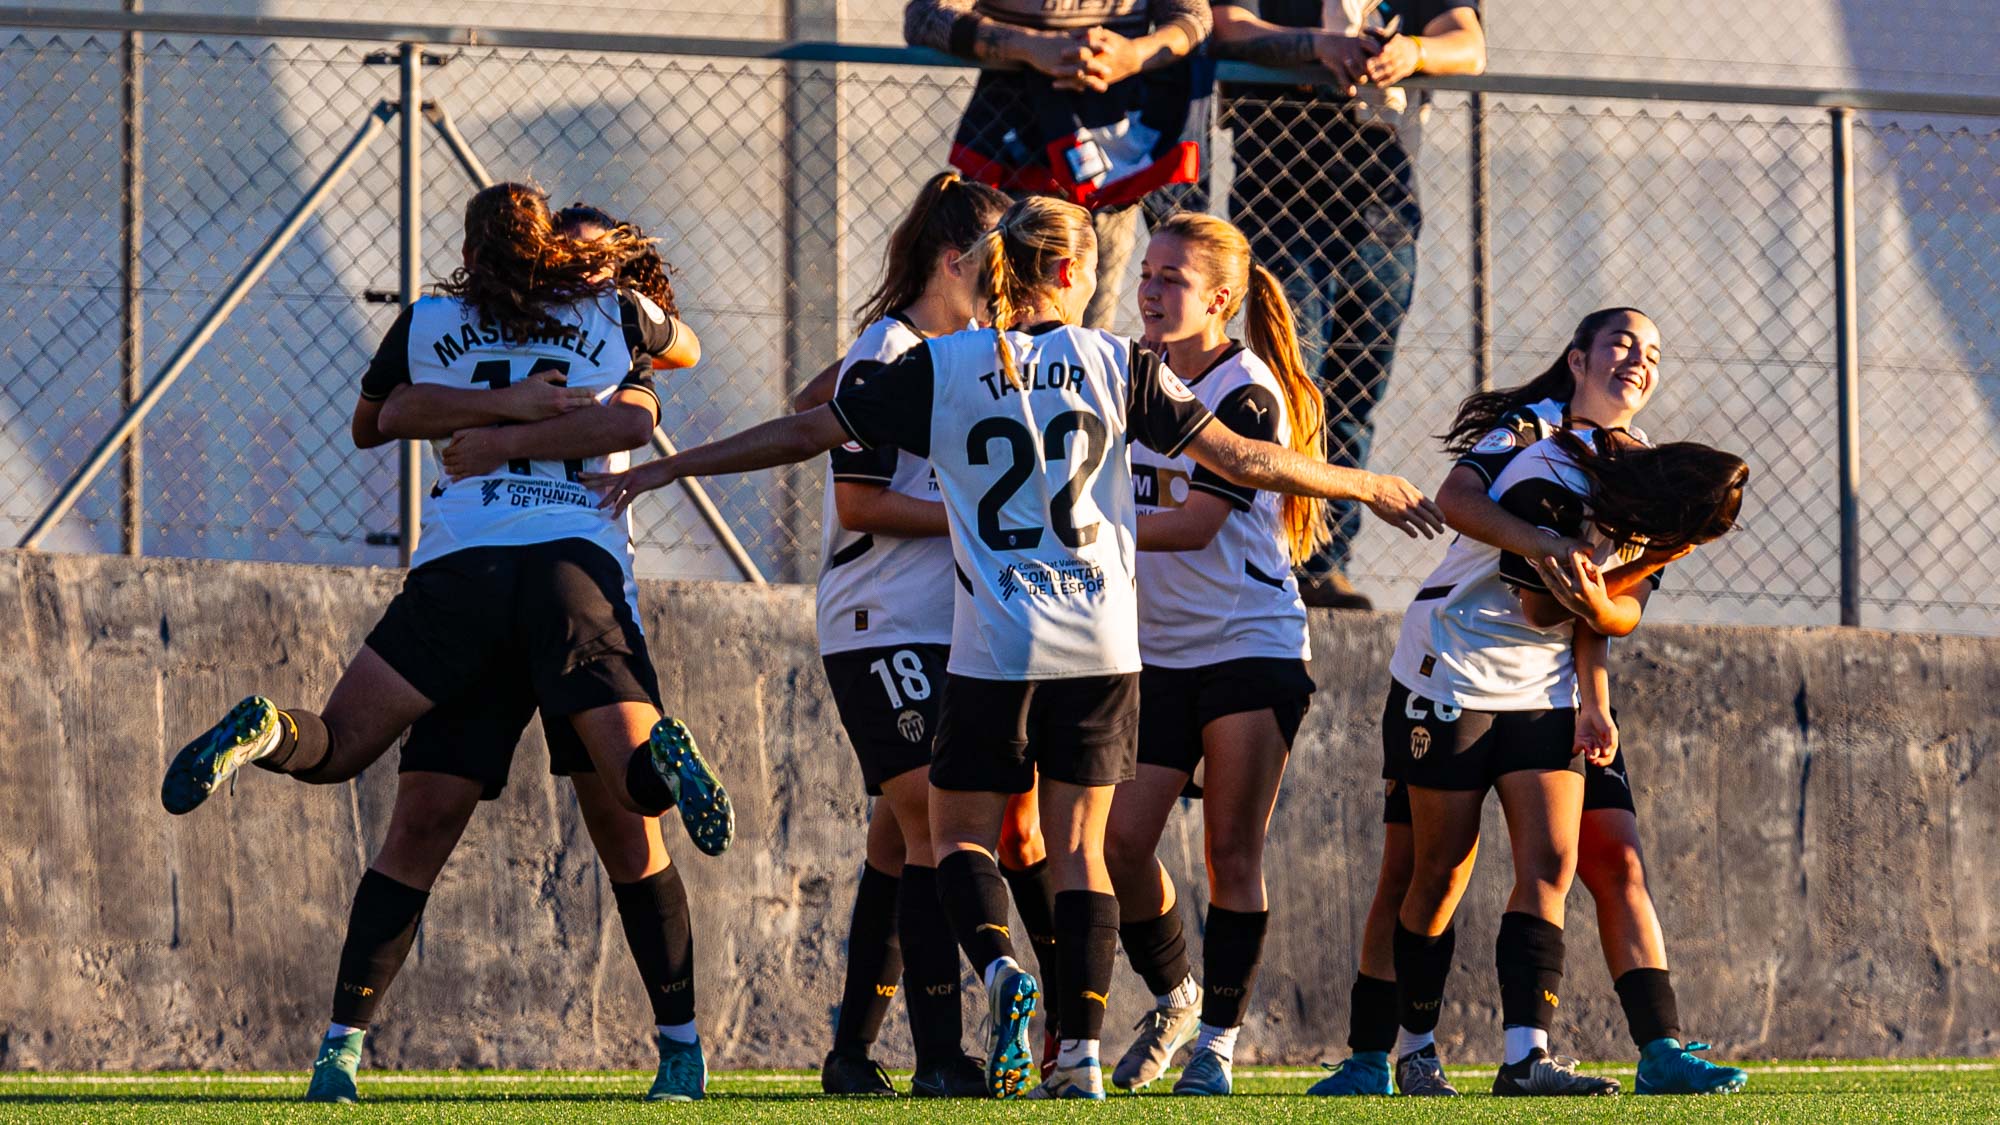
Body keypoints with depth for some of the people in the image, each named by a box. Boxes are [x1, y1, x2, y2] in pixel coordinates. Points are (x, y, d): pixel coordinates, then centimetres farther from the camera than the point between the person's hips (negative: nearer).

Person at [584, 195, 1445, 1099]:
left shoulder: (939, 369, -1)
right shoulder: (1118, 364, 1)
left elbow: (803, 433, 2)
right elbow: (1240, 460, 4)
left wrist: (666, 468, 12)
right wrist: (1368, 488, 17)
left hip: (993, 648, -1)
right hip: (1102, 645, 1)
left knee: (960, 830, 11)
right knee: (1079, 847, 7)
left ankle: (1001, 971, -18)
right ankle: (1081, 1050, -3)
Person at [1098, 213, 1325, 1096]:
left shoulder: (1247, 395, -12)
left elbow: (1195, 524, -20)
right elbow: (1121, 498, 23)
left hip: (1251, 646, -6)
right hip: (1158, 650, 6)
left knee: (1231, 849, -5)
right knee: (1122, 840, -4)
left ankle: (1218, 1039, 3)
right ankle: (1173, 998, 18)